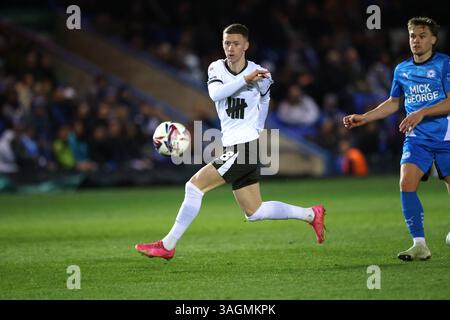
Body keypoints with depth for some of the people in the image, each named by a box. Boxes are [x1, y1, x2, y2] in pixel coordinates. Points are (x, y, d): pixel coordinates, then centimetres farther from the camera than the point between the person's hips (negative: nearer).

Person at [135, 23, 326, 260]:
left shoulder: (260, 74, -4)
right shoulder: (216, 68, 5)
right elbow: (215, 94, -15)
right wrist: (245, 79, -23)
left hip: (245, 147, -6)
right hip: (231, 147, 6)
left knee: (195, 185, -13)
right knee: (254, 212, 8)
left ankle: (168, 245, -6)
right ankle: (311, 214, 22)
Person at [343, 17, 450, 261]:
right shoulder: (402, 69, 12)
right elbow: (393, 103, 25)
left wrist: (422, 113, -20)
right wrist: (363, 118, 18)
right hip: (417, 138, 3)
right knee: (406, 183, -17)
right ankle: (420, 245, -13)